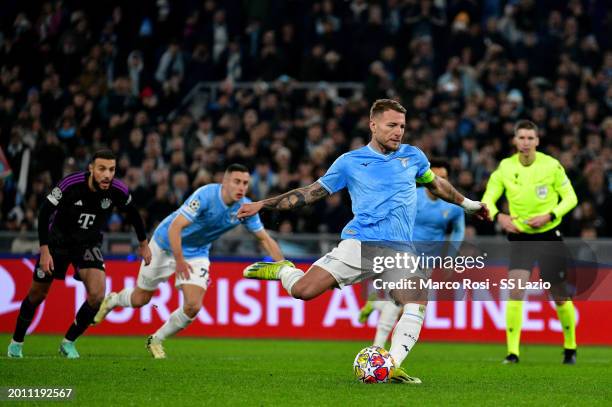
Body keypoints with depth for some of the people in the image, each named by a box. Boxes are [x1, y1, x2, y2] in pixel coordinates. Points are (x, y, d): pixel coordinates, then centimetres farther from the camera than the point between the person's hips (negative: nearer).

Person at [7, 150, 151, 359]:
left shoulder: (118, 191, -20)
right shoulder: (70, 185, -29)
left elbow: (132, 213, 3)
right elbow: (44, 213, -18)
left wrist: (143, 243, 14)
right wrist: (44, 251, -22)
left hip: (88, 245, 2)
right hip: (57, 241, -2)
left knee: (97, 295, -18)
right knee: (38, 294, 7)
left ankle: (68, 342, 2)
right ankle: (17, 342, 30)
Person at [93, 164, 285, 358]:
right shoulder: (206, 196, -31)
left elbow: (265, 239, -5)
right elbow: (175, 227, -34)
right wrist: (179, 260, -39)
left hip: (197, 253, 4)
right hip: (166, 243, -4)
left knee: (193, 306, -14)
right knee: (140, 299, 8)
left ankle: (156, 341, 11)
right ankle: (112, 300, 44)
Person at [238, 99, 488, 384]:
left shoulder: (412, 156, 15)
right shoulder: (350, 162, 8)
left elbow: (436, 185, 34)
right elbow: (311, 192, 14)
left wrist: (467, 203, 41)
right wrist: (262, 205, 10)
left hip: (399, 250, 2)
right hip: (359, 243, -2)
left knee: (417, 303, -24)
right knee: (302, 290, -17)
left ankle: (393, 367, -22)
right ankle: (283, 271, 17)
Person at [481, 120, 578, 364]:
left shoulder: (551, 166, -8)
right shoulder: (505, 168, -3)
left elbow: (570, 197, -1)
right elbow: (488, 199, 3)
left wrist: (549, 216, -17)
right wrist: (498, 216, -18)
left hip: (549, 236, -1)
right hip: (520, 237, 1)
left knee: (560, 297, 6)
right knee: (515, 291, -17)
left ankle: (570, 348, 26)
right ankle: (512, 352, -14)